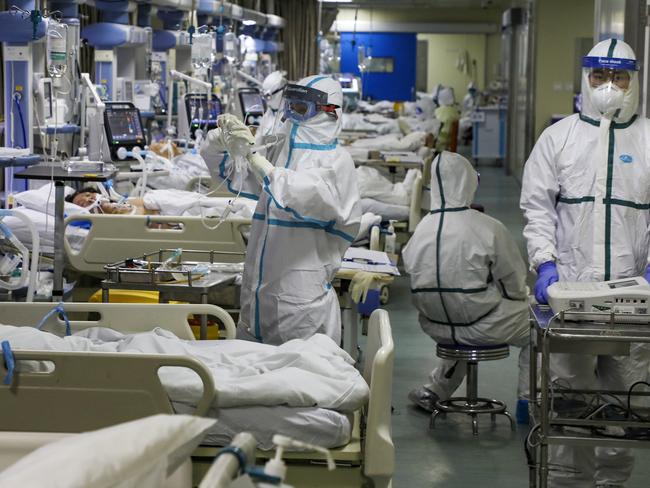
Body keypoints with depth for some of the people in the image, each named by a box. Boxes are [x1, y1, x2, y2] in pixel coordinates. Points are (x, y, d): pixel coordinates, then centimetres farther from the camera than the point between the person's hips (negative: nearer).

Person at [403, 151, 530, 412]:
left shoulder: (421, 230, -6)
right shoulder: (489, 229, -19)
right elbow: (515, 283, -9)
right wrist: (522, 296, 14)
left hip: (436, 326, 5)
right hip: (483, 328, -5)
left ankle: (433, 391, 37)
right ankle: (529, 398, 24)